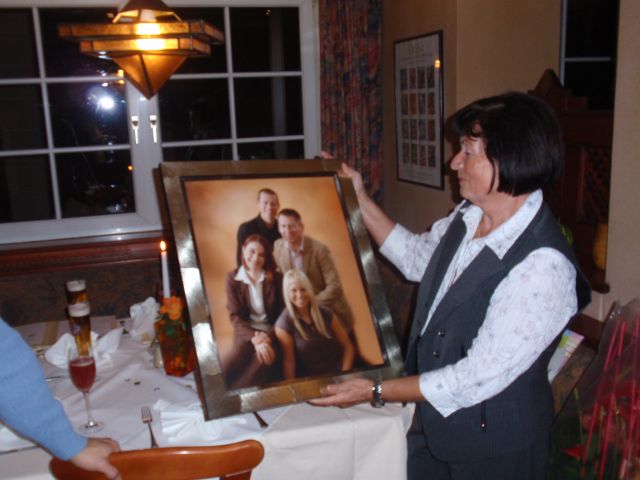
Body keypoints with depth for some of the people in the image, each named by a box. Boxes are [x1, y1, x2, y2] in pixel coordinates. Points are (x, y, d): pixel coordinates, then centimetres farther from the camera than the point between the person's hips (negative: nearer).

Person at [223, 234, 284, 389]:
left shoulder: (276, 279, 5)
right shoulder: (233, 278, 5)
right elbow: (235, 316, -2)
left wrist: (269, 337, -18)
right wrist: (254, 338, -21)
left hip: (271, 333, 0)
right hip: (247, 333, 0)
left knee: (263, 361, -38)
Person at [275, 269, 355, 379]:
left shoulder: (325, 314, 3)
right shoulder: (283, 324, -7)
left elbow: (348, 346, 7)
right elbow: (288, 362, -5)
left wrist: (344, 375, -3)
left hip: (338, 375, 2)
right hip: (311, 381, -2)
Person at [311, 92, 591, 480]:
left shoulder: (543, 267, -30)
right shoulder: (468, 217, -6)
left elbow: (478, 379, -27)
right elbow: (417, 257, 14)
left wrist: (377, 392, -20)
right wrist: (361, 200, 9)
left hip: (493, 445, -6)